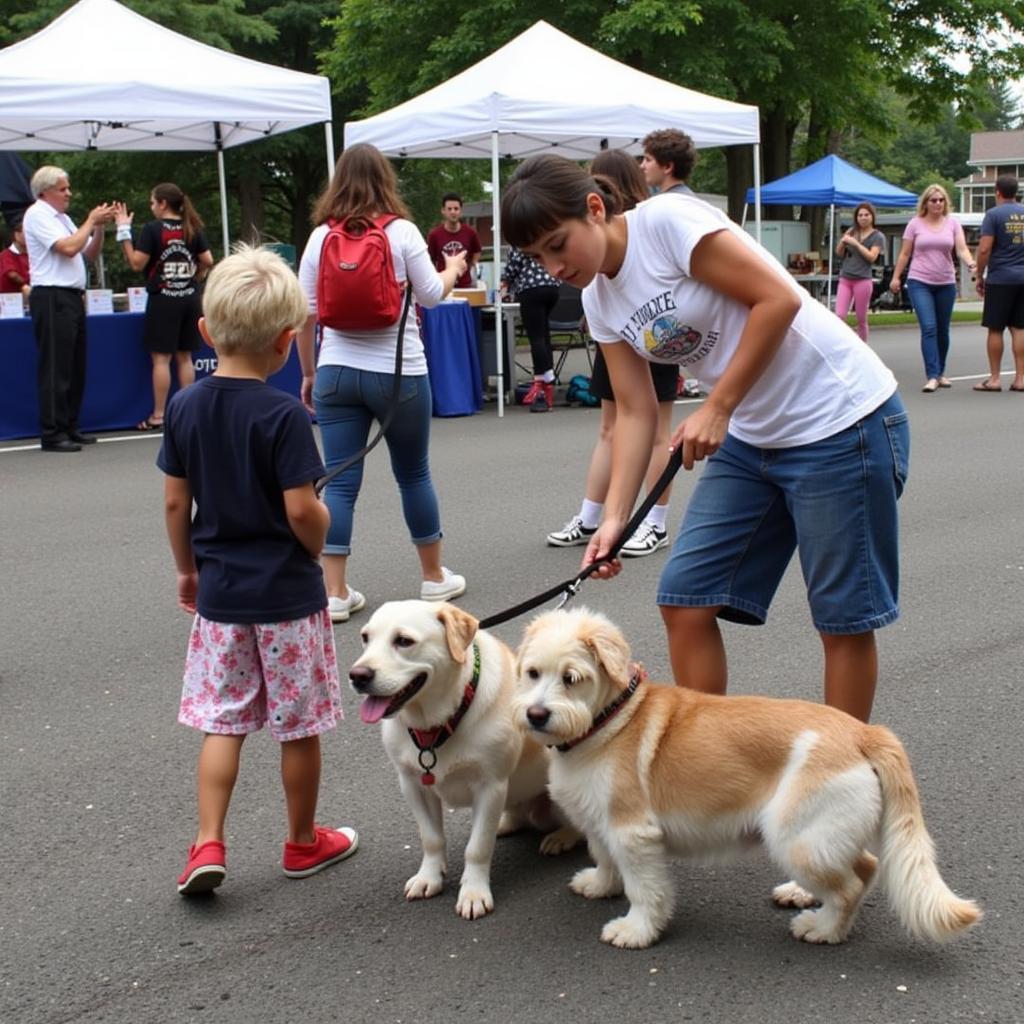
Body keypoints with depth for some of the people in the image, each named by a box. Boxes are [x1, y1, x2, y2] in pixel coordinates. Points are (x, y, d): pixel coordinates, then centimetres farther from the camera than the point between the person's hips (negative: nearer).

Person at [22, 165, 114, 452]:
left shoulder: (62, 217, 20)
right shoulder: (37, 215, -7)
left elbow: (89, 253, 21)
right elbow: (68, 248, -18)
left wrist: (99, 226, 6)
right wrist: (91, 221, -7)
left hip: (72, 298, 9)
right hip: (52, 299, -9)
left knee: (76, 367, 11)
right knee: (55, 369, -8)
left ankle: (70, 427, 17)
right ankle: (52, 434, -7)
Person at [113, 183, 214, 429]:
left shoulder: (153, 229, -9)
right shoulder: (192, 228, 5)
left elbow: (137, 263, -10)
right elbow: (207, 261, 4)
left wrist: (124, 231, -4)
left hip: (163, 298, -5)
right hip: (190, 297, 5)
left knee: (161, 358, -2)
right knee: (185, 357, 10)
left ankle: (158, 416, -1)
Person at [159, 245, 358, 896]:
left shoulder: (185, 408, -2)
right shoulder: (285, 415, -18)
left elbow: (175, 502, 3)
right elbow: (301, 510, -20)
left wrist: (187, 568, 16)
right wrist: (317, 547, 1)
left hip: (219, 595, 4)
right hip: (289, 595, -4)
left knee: (223, 723, 13)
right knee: (300, 727, 11)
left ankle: (209, 843, 5)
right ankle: (304, 842, 25)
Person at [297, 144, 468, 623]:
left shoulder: (321, 237, 2)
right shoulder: (402, 232, -5)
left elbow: (305, 312, 3)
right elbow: (431, 295, 1)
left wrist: (308, 372, 13)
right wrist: (453, 269, 22)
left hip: (337, 371, 2)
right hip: (398, 371, -2)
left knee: (340, 482, 4)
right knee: (413, 475, 13)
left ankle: (335, 592, 2)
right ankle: (434, 577, 25)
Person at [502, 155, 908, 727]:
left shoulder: (666, 220, -17)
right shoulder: (600, 300, 6)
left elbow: (779, 299, -20)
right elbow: (636, 412, 5)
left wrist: (717, 409, -18)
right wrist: (615, 517, -6)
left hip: (841, 421, -8)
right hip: (751, 437, 8)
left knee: (845, 617, 1)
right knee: (685, 600, 3)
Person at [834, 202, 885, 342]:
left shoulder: (877, 236, 2)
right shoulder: (851, 232, 13)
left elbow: (871, 257, -10)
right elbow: (839, 254, 16)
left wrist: (856, 243, -14)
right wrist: (842, 242, -4)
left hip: (863, 280, -3)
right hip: (845, 279, 3)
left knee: (861, 319, 2)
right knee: (839, 315, -11)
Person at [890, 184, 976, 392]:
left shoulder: (952, 223, 3)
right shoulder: (915, 224, 1)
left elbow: (962, 249, -6)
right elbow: (905, 253, 6)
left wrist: (971, 265, -24)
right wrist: (896, 277, 4)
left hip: (946, 283, 3)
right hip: (920, 283, -2)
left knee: (943, 330, 10)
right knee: (929, 328, -14)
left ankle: (940, 372, 25)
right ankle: (932, 376, -16)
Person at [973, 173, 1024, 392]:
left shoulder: (994, 214, -7)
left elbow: (984, 249, -13)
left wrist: (980, 277, -2)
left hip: (1000, 278, -5)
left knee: (995, 329, 2)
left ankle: (994, 379, 4)